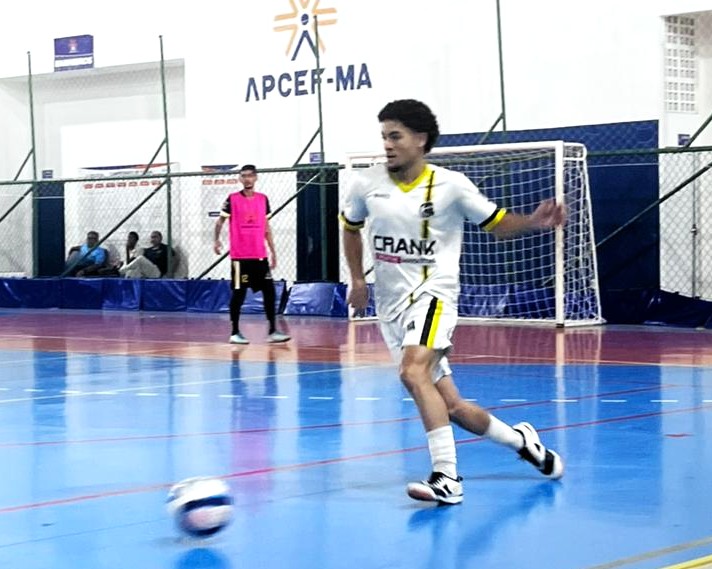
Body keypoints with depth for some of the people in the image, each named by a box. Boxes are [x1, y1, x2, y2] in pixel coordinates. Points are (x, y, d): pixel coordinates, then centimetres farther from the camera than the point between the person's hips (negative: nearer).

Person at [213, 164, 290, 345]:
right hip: (240, 256, -4)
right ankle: (235, 333, 8)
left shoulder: (263, 199, 9)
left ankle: (272, 331, 4)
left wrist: (273, 251, 12)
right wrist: (217, 240, -11)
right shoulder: (233, 199, -2)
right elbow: (220, 221, 3)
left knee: (269, 290, 0)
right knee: (238, 293, -1)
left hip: (260, 255, 4)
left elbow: (266, 227, 15)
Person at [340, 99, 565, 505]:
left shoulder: (450, 185, -6)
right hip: (391, 306, 5)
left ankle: (447, 478, -31)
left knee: (414, 373, -32)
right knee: (451, 406, 6)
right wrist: (357, 279, 14)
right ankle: (520, 439, 31)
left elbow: (496, 223, 4)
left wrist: (535, 222, -15)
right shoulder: (367, 185, 2)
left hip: (432, 294, -4)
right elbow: (350, 227, 21)